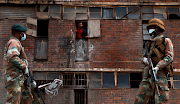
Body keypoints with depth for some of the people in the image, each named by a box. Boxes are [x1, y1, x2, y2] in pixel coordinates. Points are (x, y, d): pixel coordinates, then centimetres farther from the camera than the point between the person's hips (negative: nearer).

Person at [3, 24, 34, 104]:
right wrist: (25, 67, -18)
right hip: (14, 78, -11)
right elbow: (12, 57, -28)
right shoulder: (14, 42, -11)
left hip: (19, 79, 11)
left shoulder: (16, 42, 23)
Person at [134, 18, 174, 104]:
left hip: (160, 72, -5)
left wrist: (158, 67, -21)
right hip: (148, 74, 5)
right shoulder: (149, 44, 23)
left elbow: (169, 57, -7)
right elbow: (144, 56, 23)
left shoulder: (166, 41, 5)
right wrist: (144, 59, -4)